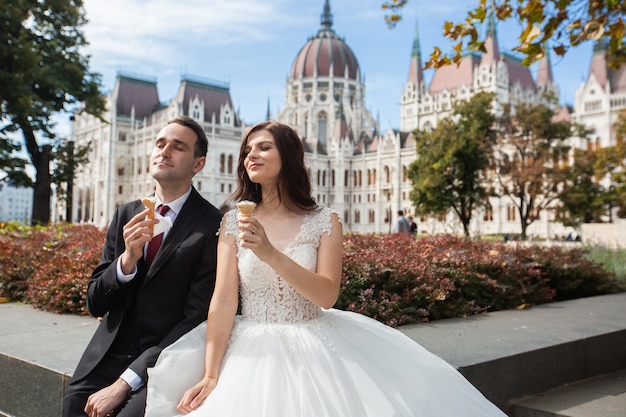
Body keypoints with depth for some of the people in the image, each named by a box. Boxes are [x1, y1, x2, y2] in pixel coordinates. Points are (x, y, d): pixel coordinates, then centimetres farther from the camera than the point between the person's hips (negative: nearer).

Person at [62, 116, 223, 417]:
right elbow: (95, 304, 4)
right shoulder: (126, 215, 6)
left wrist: (125, 383, -15)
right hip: (105, 358, 5)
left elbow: (197, 319, -13)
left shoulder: (212, 226, -11)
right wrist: (127, 259, -16)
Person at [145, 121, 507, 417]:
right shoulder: (234, 222, 1)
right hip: (251, 353, 1)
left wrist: (270, 254, -26)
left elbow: (327, 296, -14)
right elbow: (224, 299, -5)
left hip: (313, 350, -1)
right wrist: (210, 375, -13)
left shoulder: (324, 222, -3)